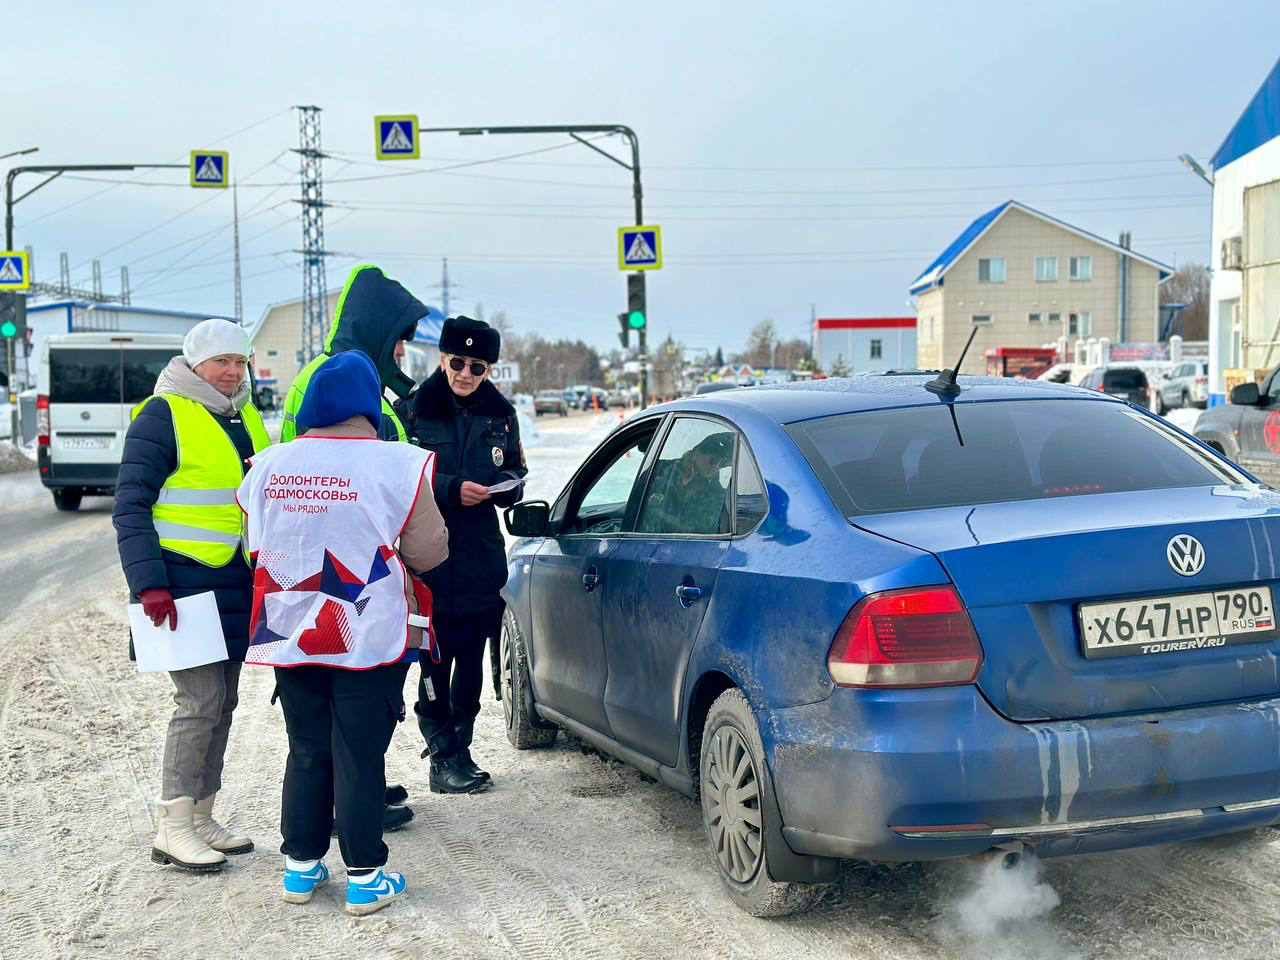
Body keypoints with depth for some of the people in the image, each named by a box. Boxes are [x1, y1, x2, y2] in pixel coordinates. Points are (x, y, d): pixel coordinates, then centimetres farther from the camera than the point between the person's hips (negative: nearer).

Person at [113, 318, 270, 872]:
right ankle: (173, 829, 0)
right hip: (185, 583, -8)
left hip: (236, 584, 8)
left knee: (222, 702, 11)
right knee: (201, 701, -10)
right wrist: (149, 582, -20)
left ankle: (201, 817, 21)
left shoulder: (245, 417, 14)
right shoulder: (163, 416, -8)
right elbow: (131, 506, -11)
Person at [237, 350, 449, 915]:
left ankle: (301, 867, 24)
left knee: (306, 753, 16)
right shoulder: (397, 465, -13)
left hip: (289, 633, 4)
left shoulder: (268, 466, 0)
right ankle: (364, 879, 11)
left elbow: (255, 547, 11)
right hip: (369, 637, -4)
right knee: (359, 758, 4)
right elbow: (429, 551, -7)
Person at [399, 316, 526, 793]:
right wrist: (451, 489, -18)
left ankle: (460, 749, 22)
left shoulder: (500, 414, 10)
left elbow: (515, 471, 18)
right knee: (436, 660, -4)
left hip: (482, 556, 4)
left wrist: (506, 484, -6)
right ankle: (443, 759, 4)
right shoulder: (413, 409, -3)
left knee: (472, 660, 10)